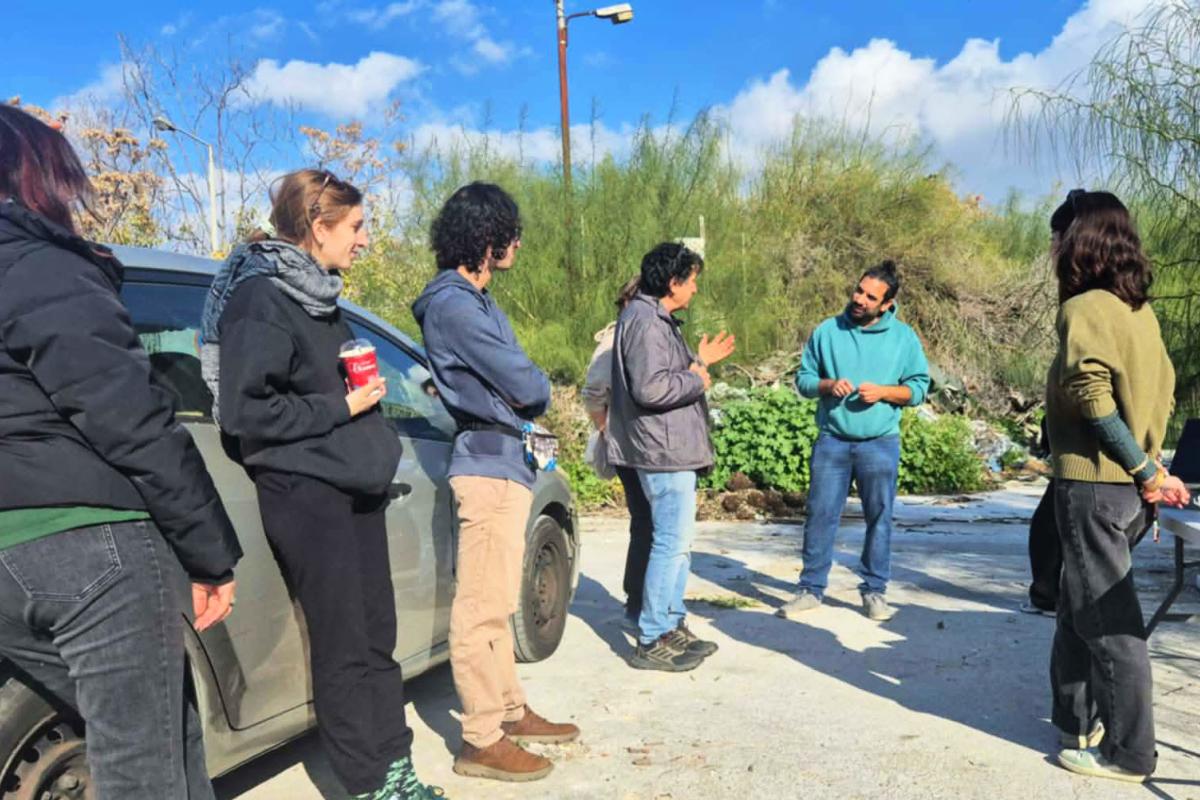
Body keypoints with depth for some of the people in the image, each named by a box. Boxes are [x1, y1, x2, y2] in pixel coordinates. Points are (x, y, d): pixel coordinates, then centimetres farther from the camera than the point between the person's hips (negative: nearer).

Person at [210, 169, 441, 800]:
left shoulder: (315, 294, 15)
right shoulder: (261, 298, -12)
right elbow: (244, 411, -18)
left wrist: (365, 389, 11)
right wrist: (341, 405, -15)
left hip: (354, 485, 8)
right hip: (304, 493, -8)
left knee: (377, 637, 11)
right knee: (343, 649, 0)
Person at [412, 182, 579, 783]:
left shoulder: (475, 300, 16)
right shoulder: (453, 305, -16)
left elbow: (516, 378, 15)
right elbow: (526, 385, -18)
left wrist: (529, 392, -6)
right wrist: (541, 388, 3)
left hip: (503, 460, 10)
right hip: (489, 464, -10)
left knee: (495, 602, 17)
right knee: (482, 608, -4)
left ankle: (510, 710, 29)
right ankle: (481, 741, 6)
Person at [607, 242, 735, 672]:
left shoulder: (657, 319, 17)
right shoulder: (645, 321, -17)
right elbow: (651, 388, -26)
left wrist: (699, 361, 14)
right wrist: (697, 380, -12)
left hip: (672, 449, 11)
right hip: (664, 450, -11)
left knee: (677, 541, 17)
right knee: (671, 543, -7)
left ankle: (672, 625, 27)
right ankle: (652, 641, 1)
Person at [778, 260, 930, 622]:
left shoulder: (904, 337, 3)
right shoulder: (827, 331, 4)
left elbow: (919, 387, 4)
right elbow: (803, 378, 8)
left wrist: (883, 392, -13)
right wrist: (828, 385, -12)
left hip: (880, 444, 0)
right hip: (831, 441, 0)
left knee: (879, 517, 6)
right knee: (820, 514, 3)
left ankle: (874, 590, 21)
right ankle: (812, 588, 14)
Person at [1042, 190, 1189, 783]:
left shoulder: (1083, 309, -14)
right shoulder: (1140, 310, 11)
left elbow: (1094, 400, -21)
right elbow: (1163, 394, 13)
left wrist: (1147, 474, -13)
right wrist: (1152, 471, 12)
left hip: (1093, 483, -8)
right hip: (1129, 485, 8)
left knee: (1106, 617, 1)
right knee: (1080, 607, 19)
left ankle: (1128, 751, 12)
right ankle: (1076, 721, 30)